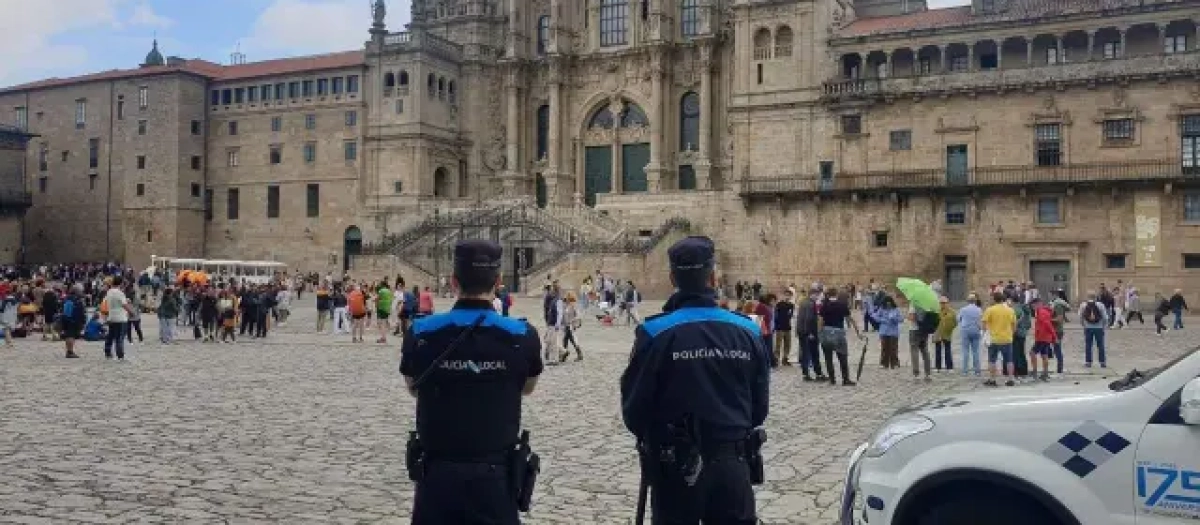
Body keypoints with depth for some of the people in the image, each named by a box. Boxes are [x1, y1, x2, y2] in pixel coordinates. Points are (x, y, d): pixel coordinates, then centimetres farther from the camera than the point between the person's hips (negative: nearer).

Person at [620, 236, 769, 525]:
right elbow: (760, 405, 6)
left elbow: (633, 405, -7)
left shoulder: (655, 333, -14)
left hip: (675, 466, -2)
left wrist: (650, 439, 14)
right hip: (733, 463, 3)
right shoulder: (747, 331, -2)